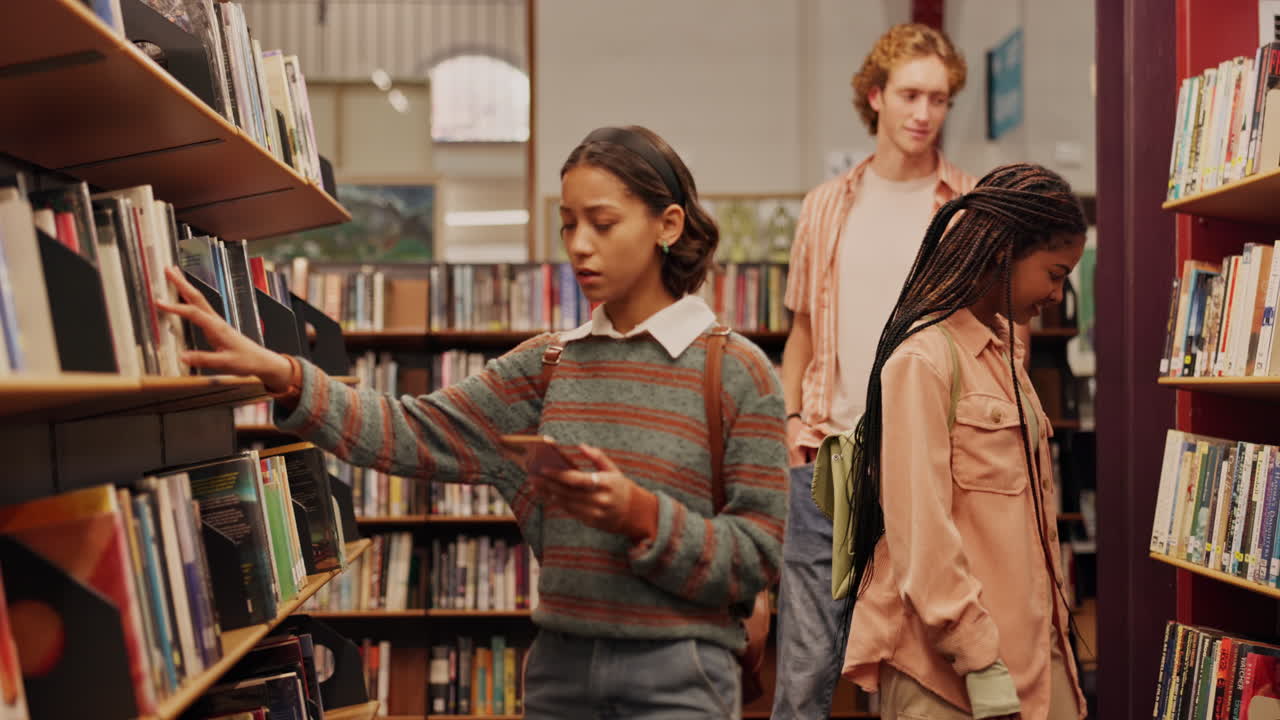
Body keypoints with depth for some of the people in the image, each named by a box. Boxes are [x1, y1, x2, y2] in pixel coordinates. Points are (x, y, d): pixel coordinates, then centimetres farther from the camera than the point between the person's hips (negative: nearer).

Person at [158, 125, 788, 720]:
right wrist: (279, 374, -17)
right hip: (560, 665, 4)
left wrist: (639, 515, -22)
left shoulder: (737, 372, -6)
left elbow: (758, 556, -7)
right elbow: (419, 434, -5)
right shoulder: (547, 363, 6)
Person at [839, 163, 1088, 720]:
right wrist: (981, 663, -18)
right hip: (946, 657, -8)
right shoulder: (922, 360, -15)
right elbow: (920, 528, -19)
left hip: (1028, 644, 8)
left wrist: (1053, 620, 17)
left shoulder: (1004, 351, 13)